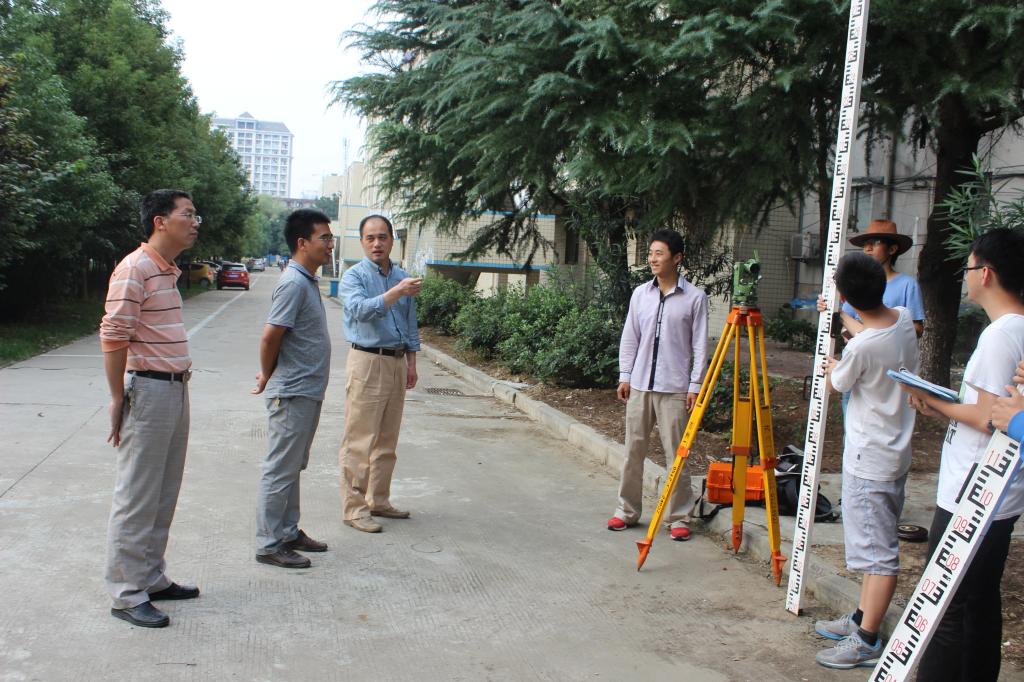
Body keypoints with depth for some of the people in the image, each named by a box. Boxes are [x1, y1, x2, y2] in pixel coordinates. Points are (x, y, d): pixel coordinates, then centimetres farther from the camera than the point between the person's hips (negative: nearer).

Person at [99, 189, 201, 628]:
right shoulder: (135, 268, -13)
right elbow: (113, 336, -17)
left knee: (164, 496, 15)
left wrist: (182, 374, 13)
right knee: (137, 498, -2)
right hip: (149, 391, -9)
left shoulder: (168, 271, 16)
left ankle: (151, 578, 26)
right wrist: (118, 398, -16)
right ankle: (126, 594, 8)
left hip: (176, 390, 9)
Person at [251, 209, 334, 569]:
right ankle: (268, 545, 8)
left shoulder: (307, 282, 12)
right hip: (292, 394, -9)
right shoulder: (293, 283, -19)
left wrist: (270, 376, 11)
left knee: (292, 468, 17)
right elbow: (270, 337, -20)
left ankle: (288, 532, 28)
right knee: (280, 470, -1)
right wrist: (267, 378, -6)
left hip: (307, 392, 9)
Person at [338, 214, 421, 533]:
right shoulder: (354, 276, -5)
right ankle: (354, 508, 1)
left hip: (397, 362, 6)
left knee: (387, 441, 12)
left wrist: (411, 362, 16)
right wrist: (397, 292, -33)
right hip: (367, 361, -6)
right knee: (360, 441, -5)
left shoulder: (402, 277, 13)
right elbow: (362, 310, -25)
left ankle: (378, 500, 23)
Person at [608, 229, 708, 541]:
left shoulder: (695, 298, -3)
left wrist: (695, 385, -7)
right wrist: (625, 376, 7)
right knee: (633, 450, 9)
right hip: (639, 385, 4)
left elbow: (699, 345, -3)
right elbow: (629, 337, 12)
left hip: (674, 388, -4)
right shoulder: (640, 293, 8)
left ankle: (679, 517, 10)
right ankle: (627, 510, 20)